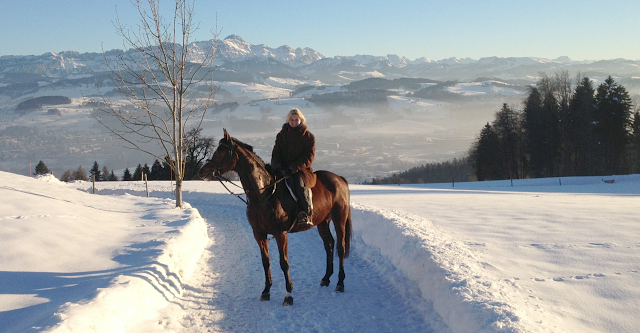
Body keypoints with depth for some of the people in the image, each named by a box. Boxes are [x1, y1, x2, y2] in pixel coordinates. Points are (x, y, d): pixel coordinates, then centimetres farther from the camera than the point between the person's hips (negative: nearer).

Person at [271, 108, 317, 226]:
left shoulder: (309, 136, 5)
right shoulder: (281, 135, 15)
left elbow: (308, 157, -5)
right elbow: (276, 153, 10)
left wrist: (293, 168, -19)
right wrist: (278, 166, -12)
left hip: (301, 170, -3)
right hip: (282, 170, 3)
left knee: (299, 181, -36)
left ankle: (307, 213, -42)